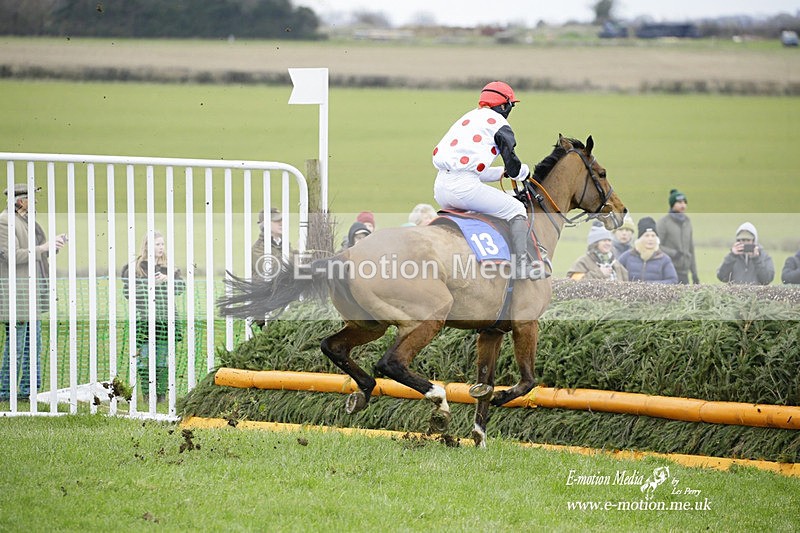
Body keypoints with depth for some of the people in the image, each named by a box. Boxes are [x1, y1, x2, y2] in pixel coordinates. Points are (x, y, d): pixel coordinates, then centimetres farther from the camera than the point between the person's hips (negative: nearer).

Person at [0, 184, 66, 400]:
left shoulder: (26, 222, 16)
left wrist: (54, 246, 6)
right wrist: (42, 248, -21)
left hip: (31, 292, 10)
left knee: (33, 342, 10)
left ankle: (27, 389, 15)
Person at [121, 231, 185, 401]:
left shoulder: (168, 267, 13)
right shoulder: (136, 267, 2)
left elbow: (181, 287, 5)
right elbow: (127, 291, -4)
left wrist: (165, 280, -13)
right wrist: (150, 285, -13)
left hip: (165, 317, 3)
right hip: (144, 317, -3)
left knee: (163, 358, 3)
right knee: (145, 358, -5)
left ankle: (161, 393, 9)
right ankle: (147, 393, -1)